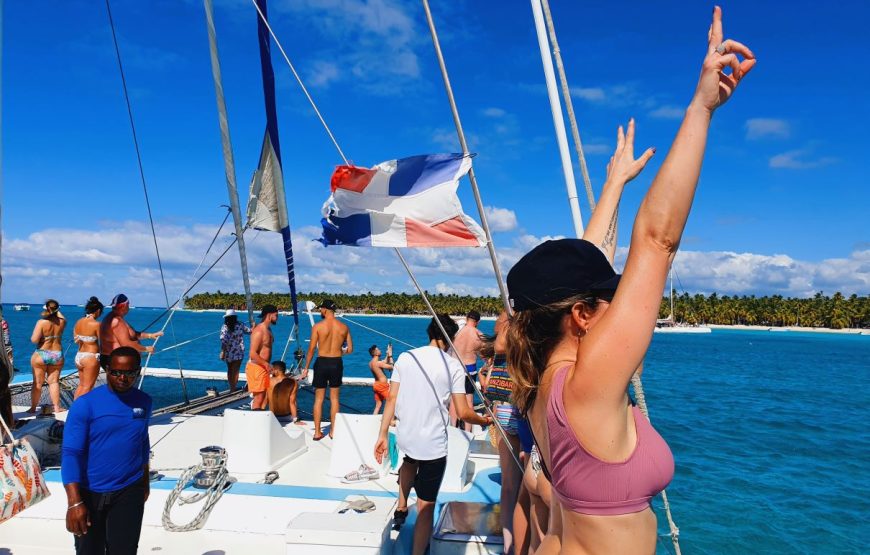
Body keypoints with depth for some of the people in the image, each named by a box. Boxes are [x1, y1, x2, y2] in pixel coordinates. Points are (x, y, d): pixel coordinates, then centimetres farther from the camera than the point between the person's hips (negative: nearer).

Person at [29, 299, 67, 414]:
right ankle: (57, 407, 11)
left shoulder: (41, 322, -15)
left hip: (41, 355, -3)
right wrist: (57, 311, 31)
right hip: (57, 355, 3)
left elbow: (34, 340, -19)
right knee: (54, 381, 10)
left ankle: (33, 407, 17)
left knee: (37, 383, 7)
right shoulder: (61, 322, -3)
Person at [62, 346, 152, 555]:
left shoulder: (144, 402, 1)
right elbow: (71, 453, -16)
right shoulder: (85, 404, -13)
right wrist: (74, 502, -23)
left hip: (129, 491, 2)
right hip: (90, 492, -2)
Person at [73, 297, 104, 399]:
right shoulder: (96, 324, -16)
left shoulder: (78, 322, 5)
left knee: (81, 384, 20)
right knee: (87, 387, 2)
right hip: (91, 357, -7)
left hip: (79, 355, 7)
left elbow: (76, 340, 11)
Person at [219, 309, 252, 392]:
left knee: (230, 371, 17)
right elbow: (249, 331, 5)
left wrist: (222, 352, -13)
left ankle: (231, 388, 24)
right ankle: (233, 389, 5)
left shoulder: (224, 327, -7)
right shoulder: (240, 325, -6)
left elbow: (223, 341, -14)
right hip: (238, 352, -1)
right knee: (235, 371, 5)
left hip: (228, 353, 1)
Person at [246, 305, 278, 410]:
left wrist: (267, 365, 15)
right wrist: (266, 364, -21)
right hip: (256, 367, -9)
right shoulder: (259, 331, -19)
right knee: (259, 398, -4)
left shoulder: (268, 329, 12)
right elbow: (253, 354, -23)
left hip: (263, 367, 9)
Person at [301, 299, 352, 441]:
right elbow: (350, 349, 2)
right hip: (337, 363, 2)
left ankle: (317, 432, 13)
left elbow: (311, 349, -7)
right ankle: (333, 431, 17)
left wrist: (306, 368, 2)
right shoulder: (343, 327, -1)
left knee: (319, 399, 9)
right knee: (334, 398, 13)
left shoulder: (317, 326, -9)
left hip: (321, 363, -2)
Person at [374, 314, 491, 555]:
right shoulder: (453, 365, -10)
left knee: (410, 461, 39)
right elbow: (463, 413, -11)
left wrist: (382, 435, 5)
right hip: (433, 444, -4)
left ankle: (400, 510, 42)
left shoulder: (405, 357, -1)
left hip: (405, 437, 5)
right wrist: (485, 420, 8)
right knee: (426, 507, 7)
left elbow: (392, 399, -1)